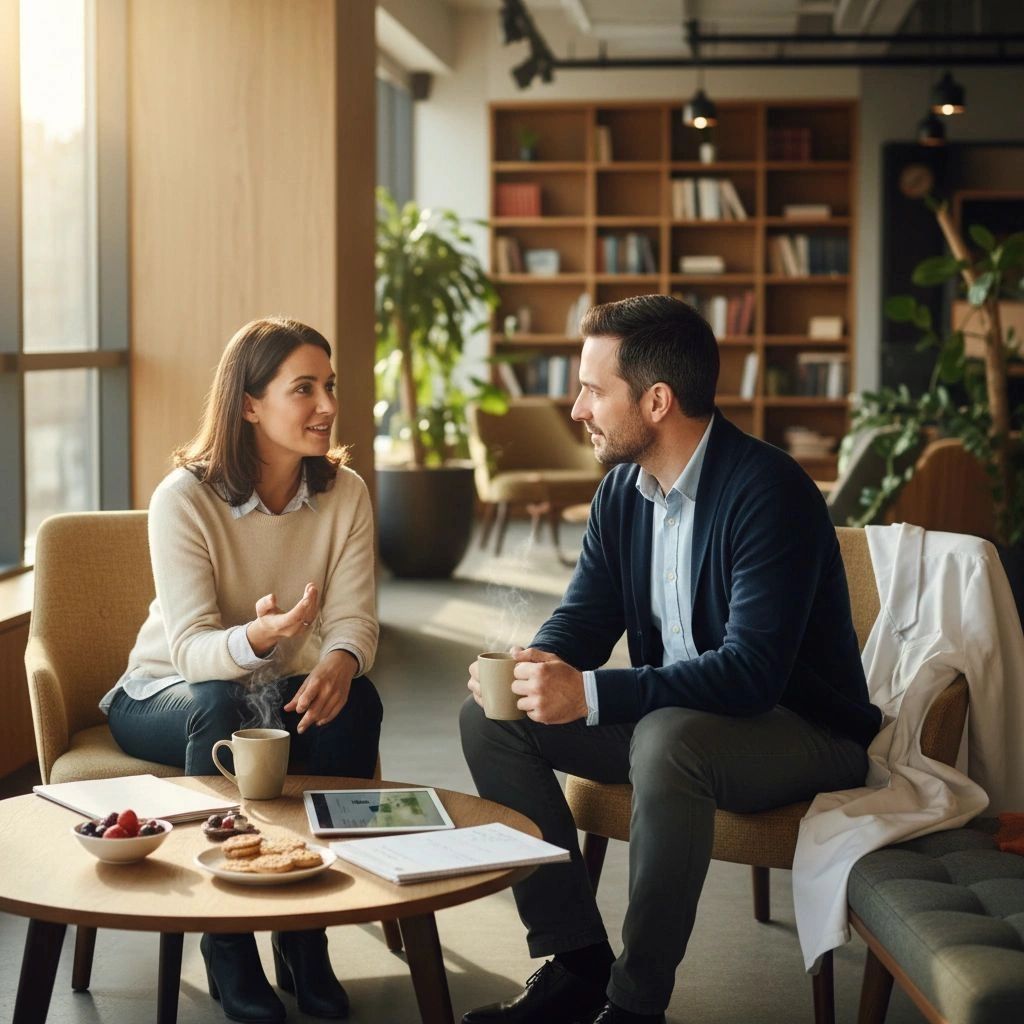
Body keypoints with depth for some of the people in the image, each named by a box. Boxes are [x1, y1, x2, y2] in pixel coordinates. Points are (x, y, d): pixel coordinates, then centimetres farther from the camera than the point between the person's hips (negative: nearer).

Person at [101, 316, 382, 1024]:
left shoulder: (345, 493, -8)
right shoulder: (185, 498, -20)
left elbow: (354, 618, -15)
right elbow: (192, 647, -26)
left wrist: (339, 661, -40)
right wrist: (259, 636, -49)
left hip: (282, 689, 3)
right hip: (166, 693, -3)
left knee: (355, 700, -28)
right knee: (220, 709, -36)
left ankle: (306, 935, -15)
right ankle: (228, 952, -22)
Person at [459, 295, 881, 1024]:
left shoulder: (769, 492, -23)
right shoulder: (624, 489, 2)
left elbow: (751, 672, -31)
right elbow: (583, 620, 7)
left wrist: (591, 694, -36)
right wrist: (531, 667, -18)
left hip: (801, 728, -8)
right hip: (672, 713, 8)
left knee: (668, 740, -39)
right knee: (490, 715, -4)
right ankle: (577, 962, -3)